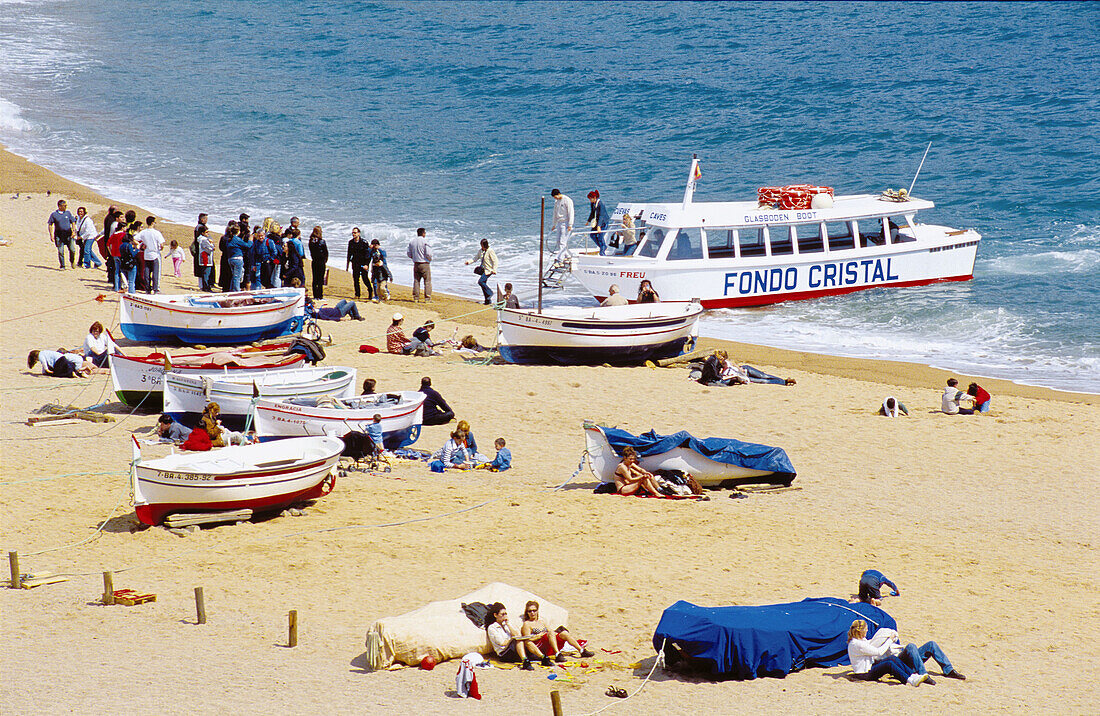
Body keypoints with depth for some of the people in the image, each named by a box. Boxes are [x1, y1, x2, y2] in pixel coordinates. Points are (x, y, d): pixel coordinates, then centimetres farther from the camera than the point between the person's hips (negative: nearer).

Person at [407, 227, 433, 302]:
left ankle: (416, 298, 10)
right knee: (427, 281, 0)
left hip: (416, 264, 5)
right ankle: (427, 298, -4)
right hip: (425, 264, -5)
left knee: (416, 281, 11)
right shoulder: (425, 241, -12)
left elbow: (408, 253, 8)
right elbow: (428, 254, -17)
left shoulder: (412, 242, 5)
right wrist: (429, 259, 4)